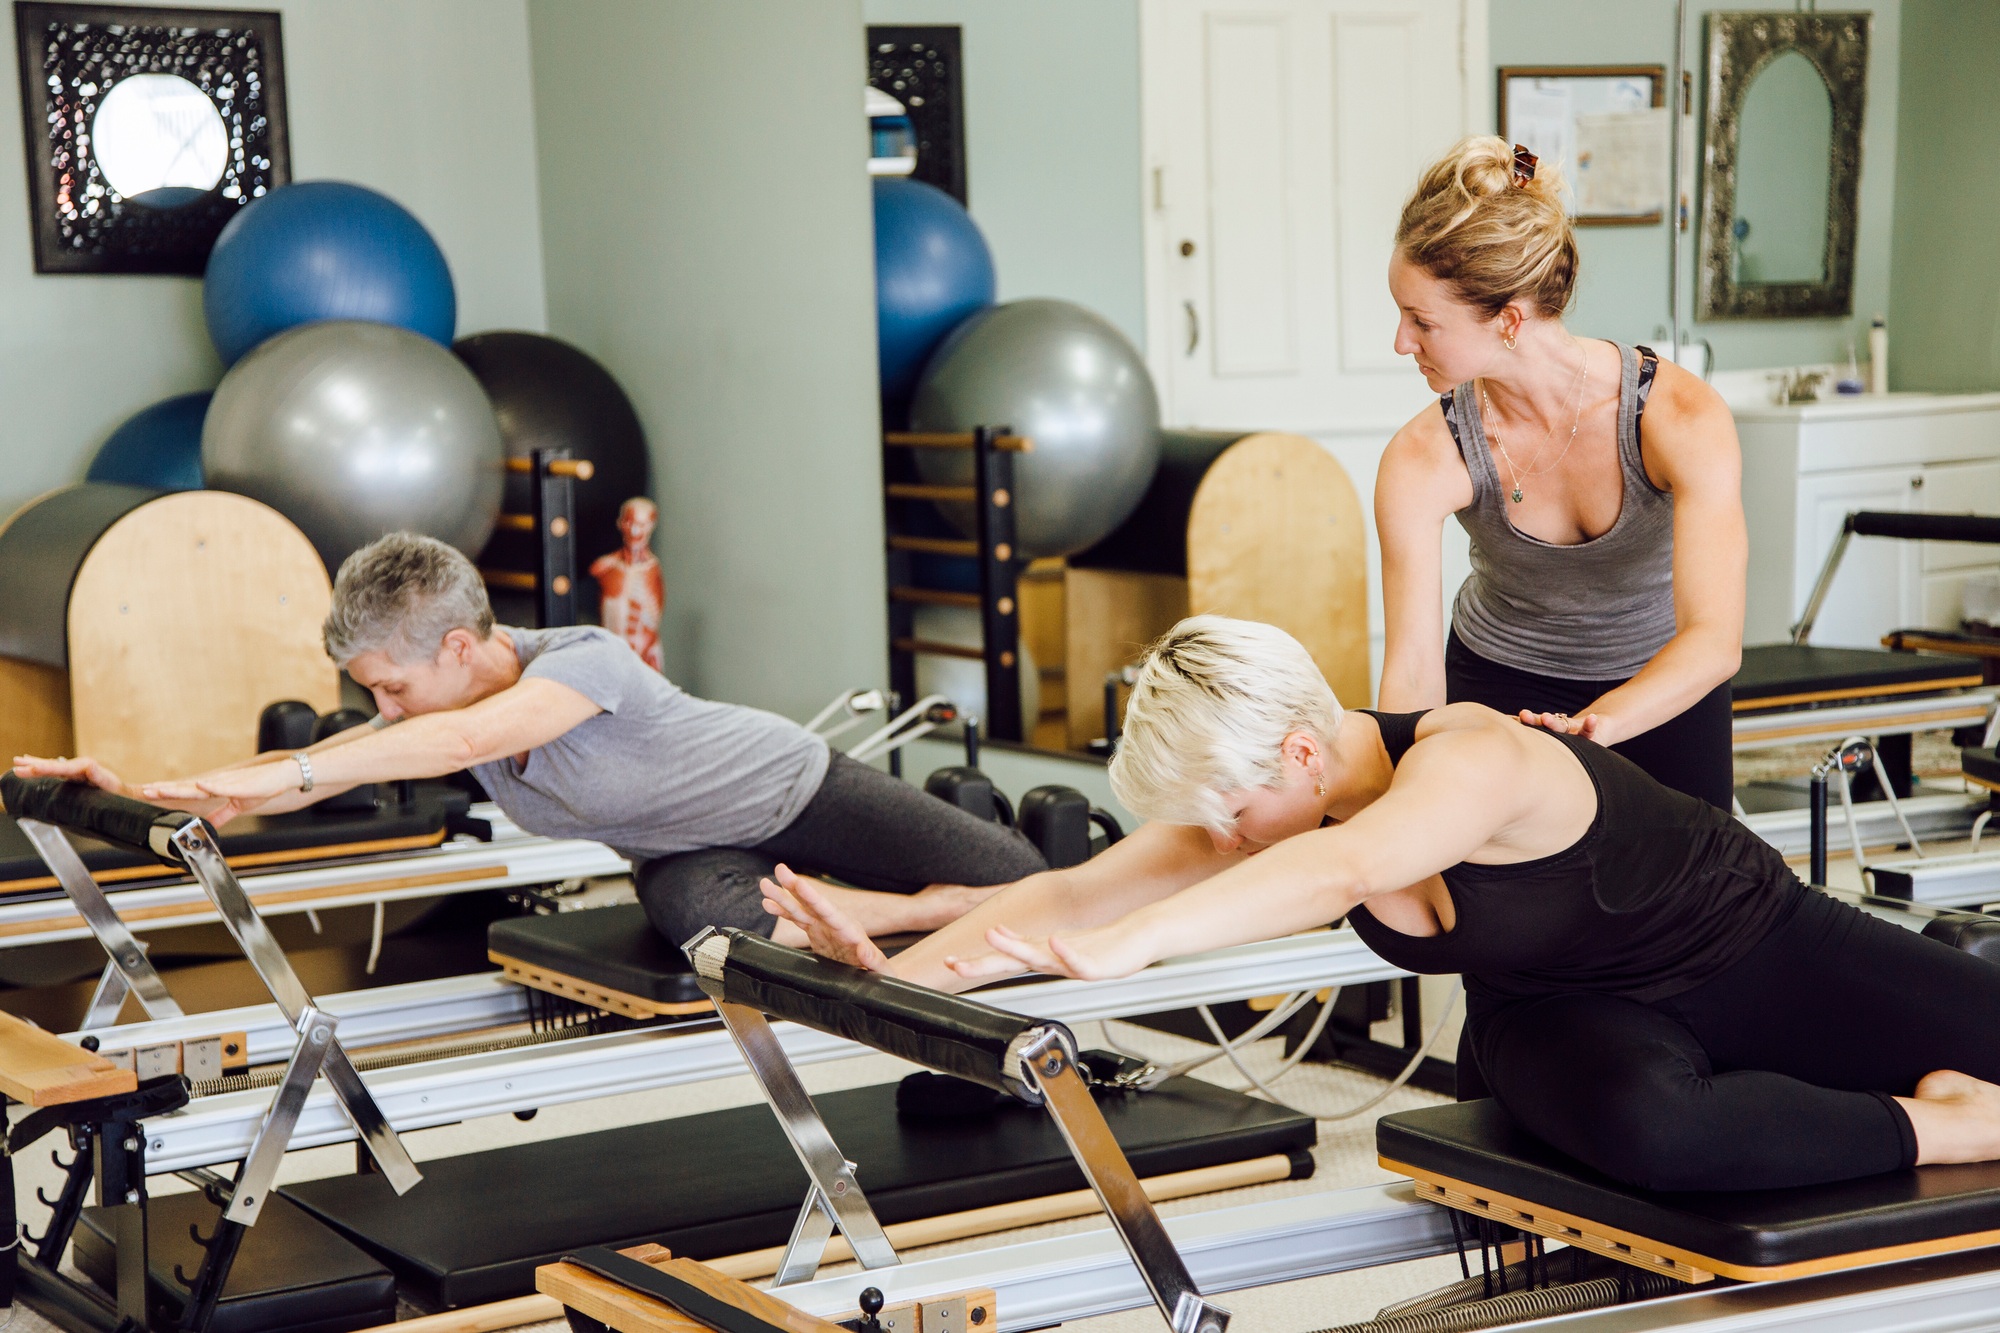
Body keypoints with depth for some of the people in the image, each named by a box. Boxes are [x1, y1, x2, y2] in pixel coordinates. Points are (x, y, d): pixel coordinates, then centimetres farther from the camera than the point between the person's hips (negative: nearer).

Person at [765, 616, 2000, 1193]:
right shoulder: (1255, 803, -13)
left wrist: (1125, 944, -67)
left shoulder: (1473, 762, -36)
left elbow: (1343, 868, -56)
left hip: (1755, 953, -5)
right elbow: (1074, 890, -17)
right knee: (1644, 1125, -28)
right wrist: (910, 969, -33)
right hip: (1566, 1010, 5)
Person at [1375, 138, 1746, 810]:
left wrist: (1593, 725, -54)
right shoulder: (1423, 459, -25)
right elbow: (1412, 668, -27)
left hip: (1661, 694, 0)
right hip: (1501, 689, 0)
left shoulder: (1682, 417, -29)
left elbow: (1713, 641, -37)